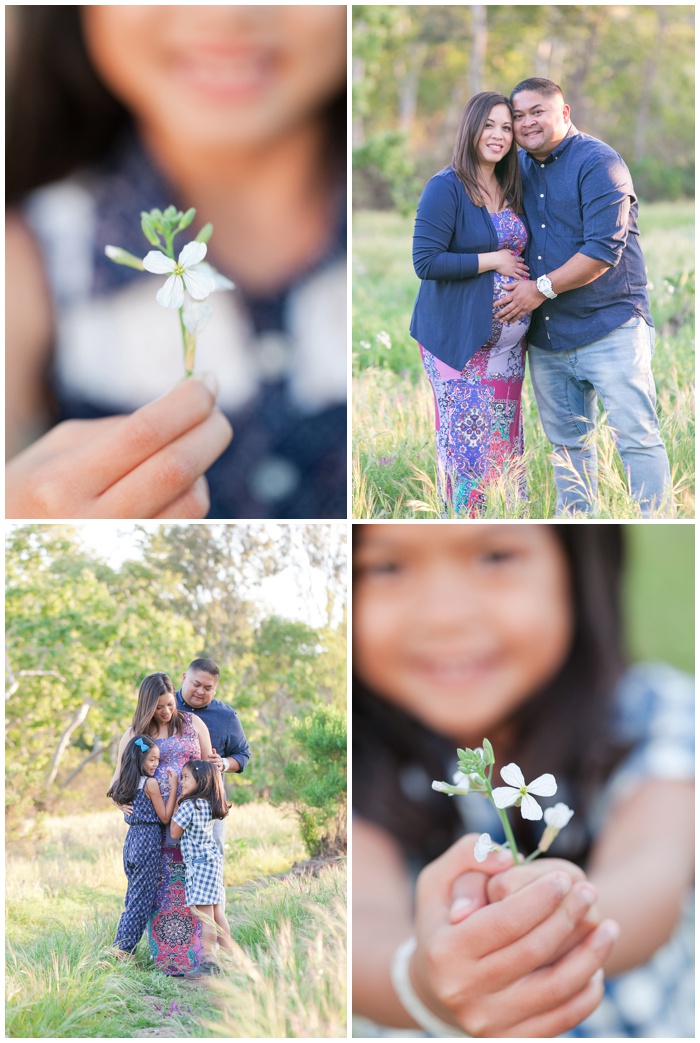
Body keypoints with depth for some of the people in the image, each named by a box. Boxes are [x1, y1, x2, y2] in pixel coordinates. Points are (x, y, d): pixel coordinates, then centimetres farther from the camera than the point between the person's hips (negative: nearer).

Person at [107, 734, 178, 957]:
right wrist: (173, 787, -11)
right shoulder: (151, 783, -13)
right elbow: (165, 817, -10)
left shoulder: (128, 783, 8)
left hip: (133, 837, 8)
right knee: (142, 899, -3)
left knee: (134, 895, 14)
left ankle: (121, 948, 14)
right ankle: (124, 949, -3)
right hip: (149, 840, -8)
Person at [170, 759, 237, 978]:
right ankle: (230, 957, 16)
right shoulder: (209, 805, 7)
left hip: (199, 864, -9)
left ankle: (209, 962, -7)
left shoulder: (188, 806, -16)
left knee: (205, 916, -7)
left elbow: (175, 833, -9)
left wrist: (174, 800, 0)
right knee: (217, 913, 13)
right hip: (214, 860, 9)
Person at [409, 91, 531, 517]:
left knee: (504, 439, 10)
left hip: (508, 341, 7)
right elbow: (425, 262, -18)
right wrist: (492, 261, -15)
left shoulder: (511, 190, 12)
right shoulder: (446, 189, -11)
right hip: (460, 340, -7)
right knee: (468, 440, -7)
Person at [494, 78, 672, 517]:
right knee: (567, 442, 13)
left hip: (609, 329, -7)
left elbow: (604, 250, -19)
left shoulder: (598, 163, -10)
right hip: (547, 337, 7)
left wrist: (542, 288, -15)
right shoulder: (521, 167, 12)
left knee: (637, 438, -8)